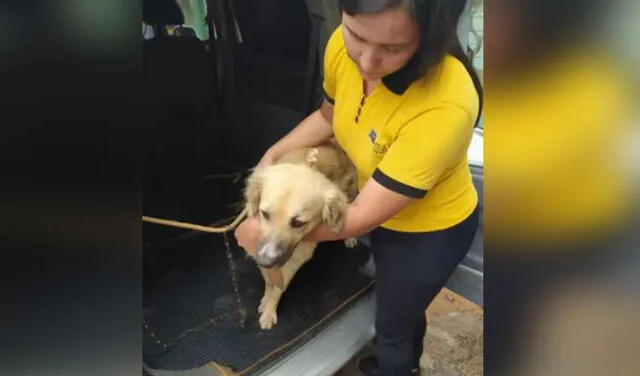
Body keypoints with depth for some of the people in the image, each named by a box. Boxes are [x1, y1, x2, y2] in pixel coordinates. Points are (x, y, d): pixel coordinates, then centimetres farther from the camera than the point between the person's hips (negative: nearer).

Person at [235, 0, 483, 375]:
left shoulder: (445, 106, -41)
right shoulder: (344, 46, -22)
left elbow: (361, 218, -31)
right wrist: (272, 154, -10)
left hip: (432, 229, -6)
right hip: (383, 211, 6)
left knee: (391, 322, 19)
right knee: (402, 302, 32)